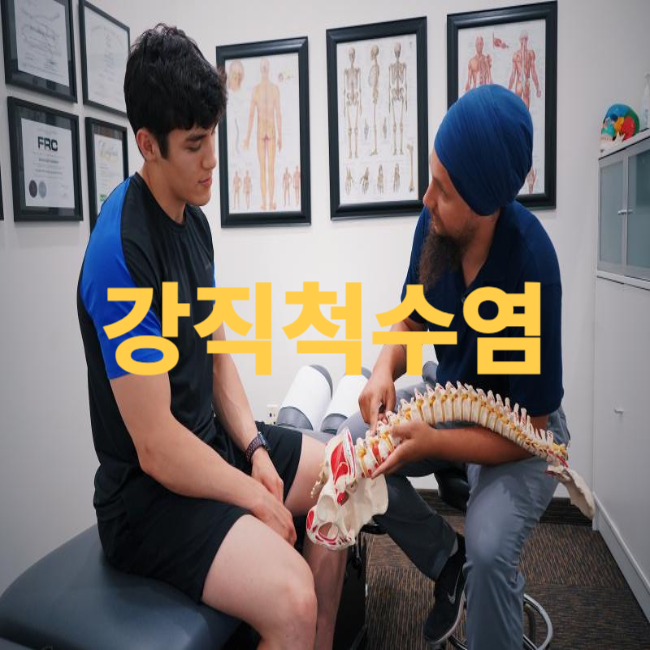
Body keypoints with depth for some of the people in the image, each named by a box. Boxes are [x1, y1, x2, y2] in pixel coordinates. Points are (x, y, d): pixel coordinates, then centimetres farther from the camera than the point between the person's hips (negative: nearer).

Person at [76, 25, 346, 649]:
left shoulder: (192, 218, 4)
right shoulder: (121, 252, -25)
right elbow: (156, 448, -25)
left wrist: (255, 446, -2)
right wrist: (259, 499, -14)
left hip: (211, 441, 9)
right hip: (149, 489, -9)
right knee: (291, 598, -27)